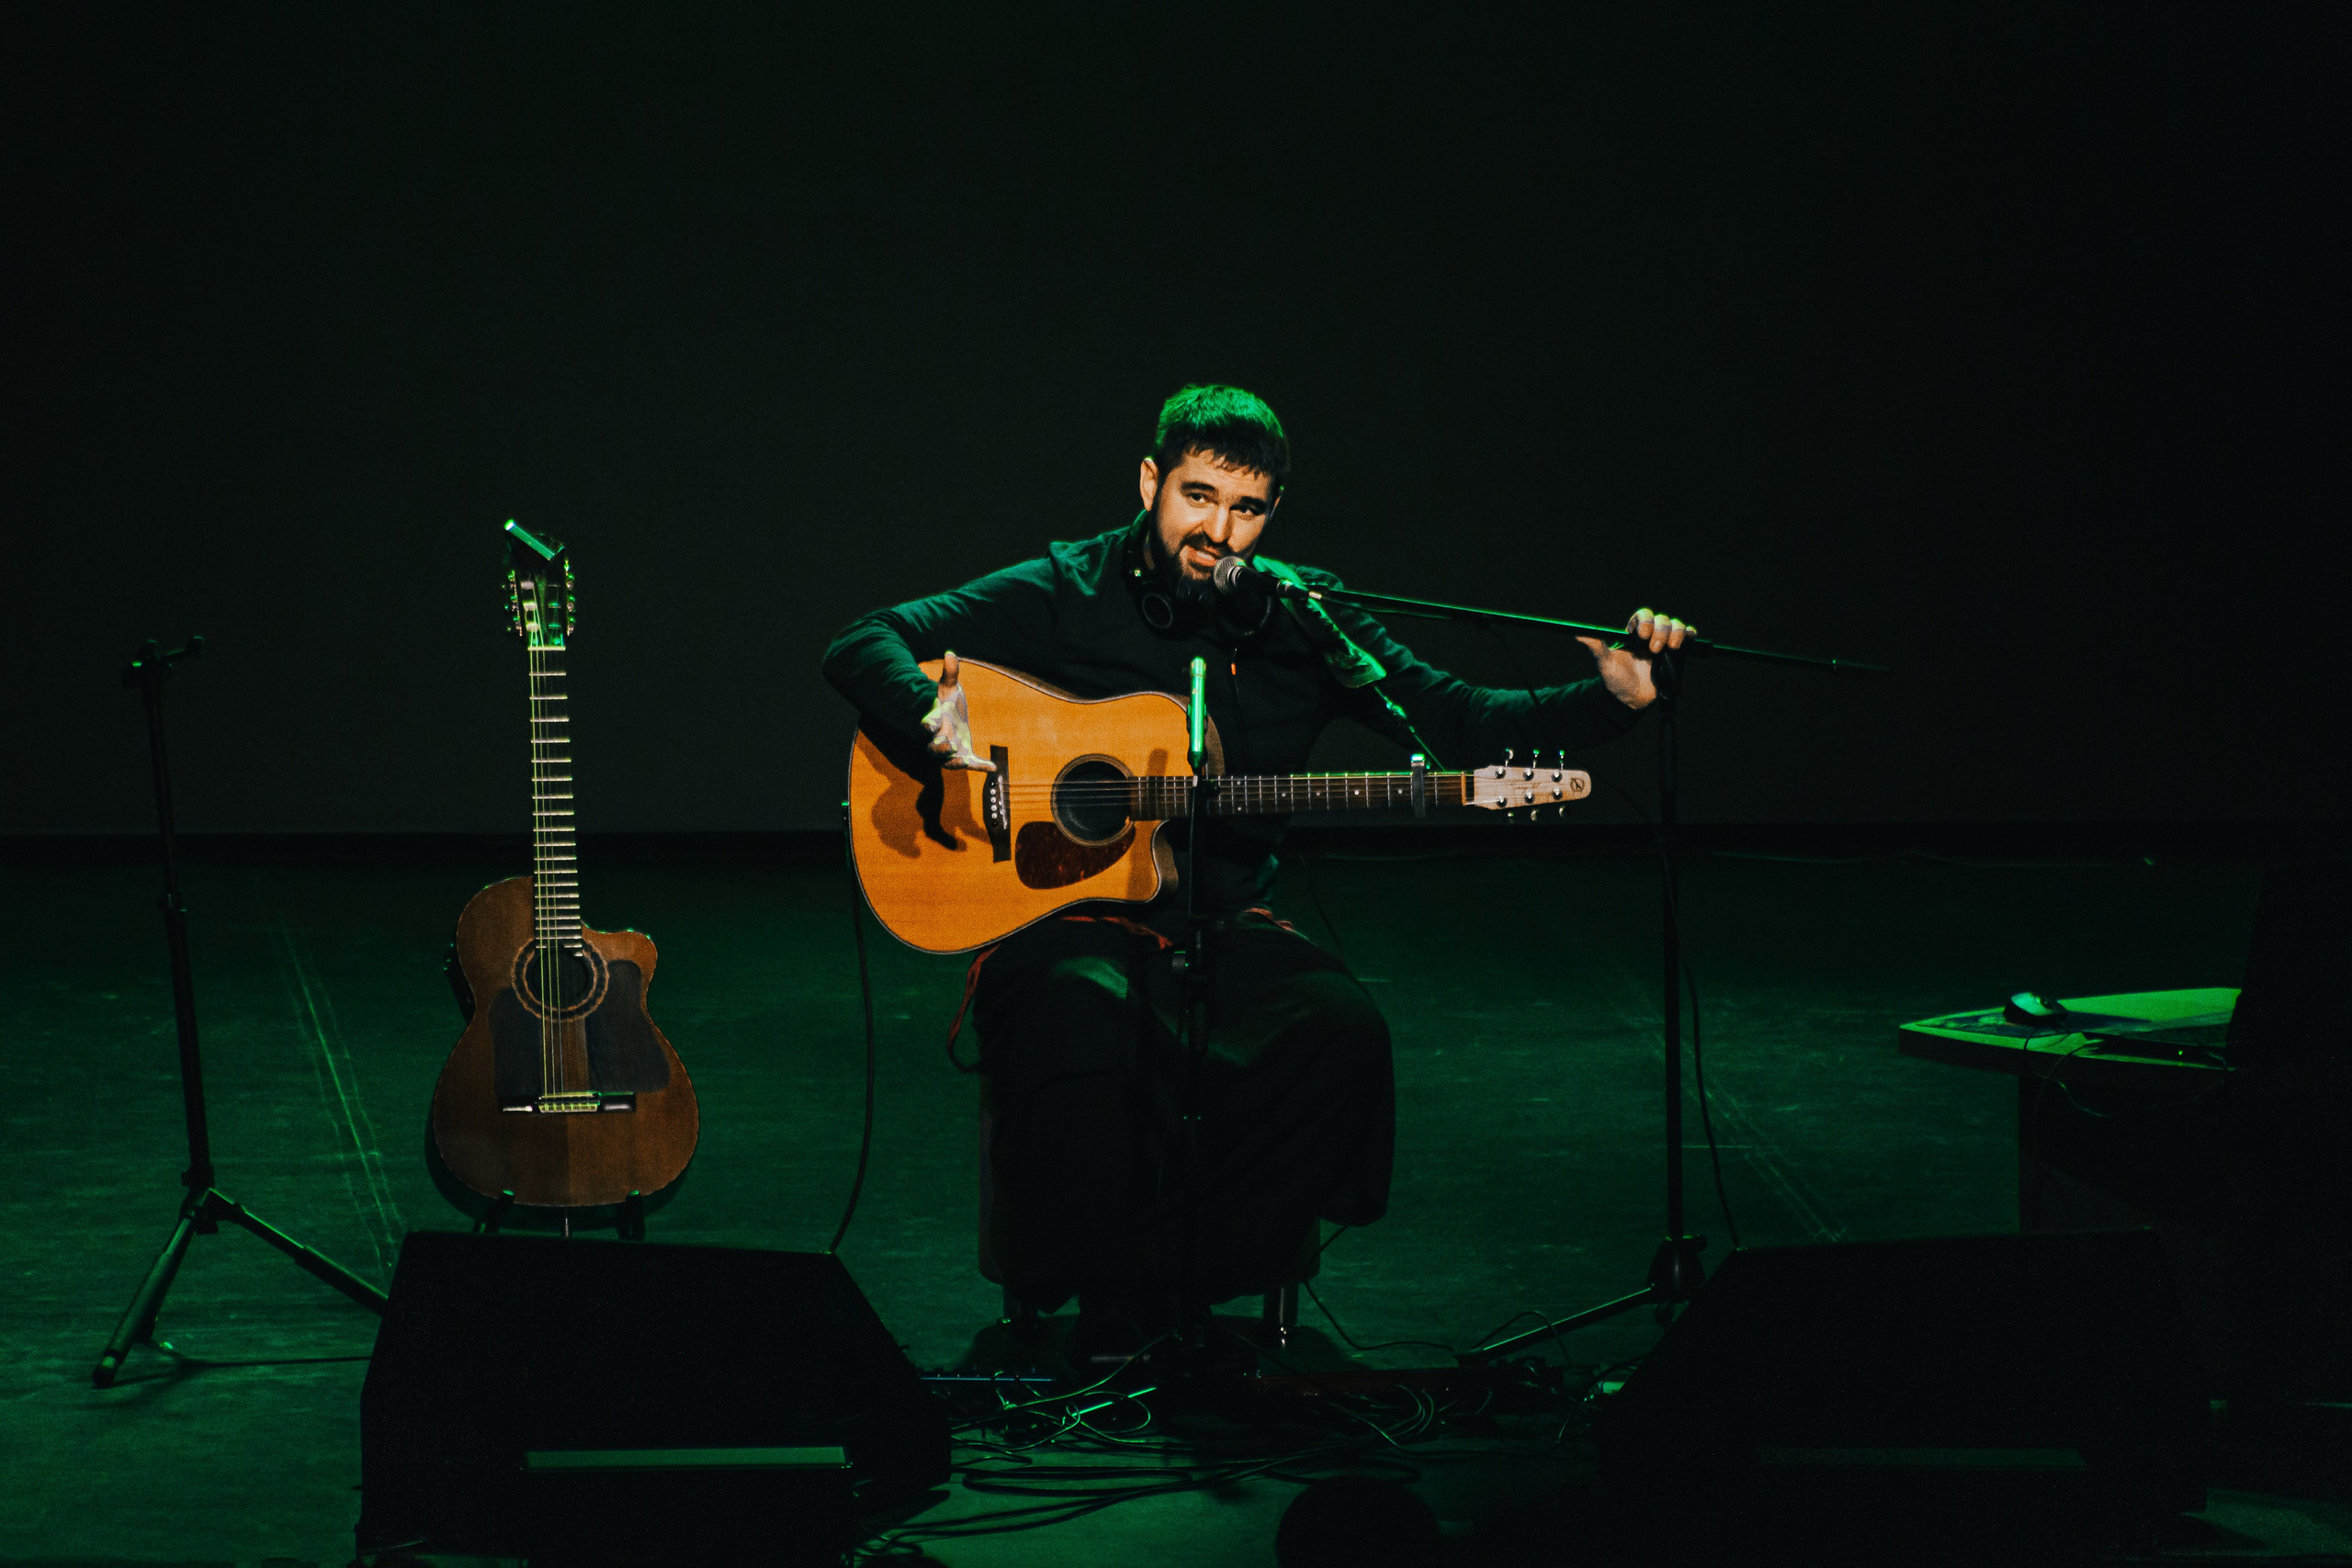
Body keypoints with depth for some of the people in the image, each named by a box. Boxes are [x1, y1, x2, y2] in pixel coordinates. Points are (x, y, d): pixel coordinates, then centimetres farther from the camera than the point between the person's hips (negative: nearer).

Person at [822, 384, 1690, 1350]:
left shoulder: (1307, 624, 8)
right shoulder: (1069, 593, -1)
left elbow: (1460, 722, 6)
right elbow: (862, 647, -4)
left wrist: (1611, 699, -9)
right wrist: (937, 717, -26)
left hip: (1224, 928, 3)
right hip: (1065, 917, -3)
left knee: (1339, 1027, -26)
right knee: (1081, 1018, -37)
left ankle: (1164, 1283, -14)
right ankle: (1100, 1322, -21)